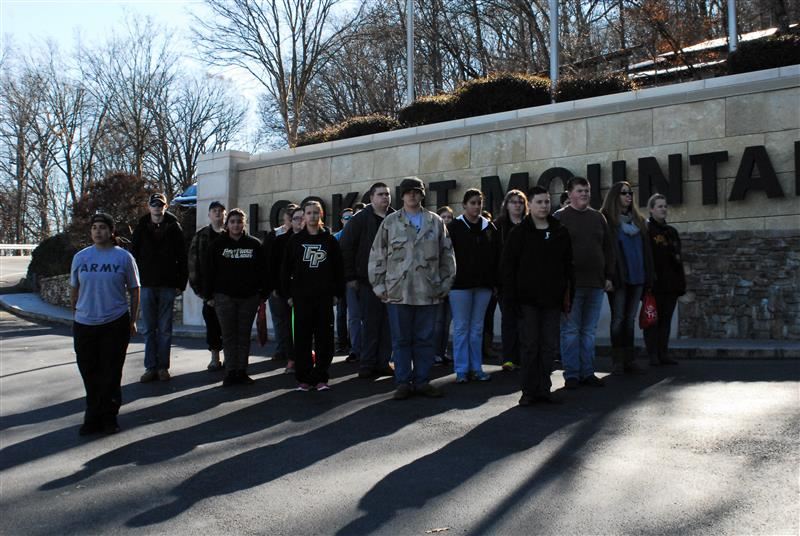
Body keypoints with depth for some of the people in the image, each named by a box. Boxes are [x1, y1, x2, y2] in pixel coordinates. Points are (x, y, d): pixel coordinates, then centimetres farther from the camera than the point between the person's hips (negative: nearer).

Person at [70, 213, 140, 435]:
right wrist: (76, 316, 15)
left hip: (116, 324, -2)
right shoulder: (80, 257, 6)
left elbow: (134, 290, 4)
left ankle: (109, 417, 17)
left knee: (111, 374, 3)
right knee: (89, 373, 9)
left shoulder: (123, 257, -1)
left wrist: (132, 321, 3)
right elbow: (75, 290, 15)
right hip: (84, 324, 3)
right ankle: (93, 417, 22)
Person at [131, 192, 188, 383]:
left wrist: (181, 283, -4)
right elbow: (133, 255, 8)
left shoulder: (174, 228, 2)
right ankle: (150, 367, 11)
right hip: (146, 285, 2)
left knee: (165, 330, 5)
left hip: (168, 286, -1)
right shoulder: (141, 228, 6)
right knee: (148, 329, 5)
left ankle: (163, 366, 13)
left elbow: (182, 258, 1)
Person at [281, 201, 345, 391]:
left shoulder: (330, 240, 7)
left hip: (325, 297, 0)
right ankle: (303, 378, 11)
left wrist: (337, 293, 2)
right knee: (302, 338, 2)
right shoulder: (295, 240, 7)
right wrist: (288, 294, 1)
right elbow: (286, 269, 7)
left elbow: (338, 268, 7)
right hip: (301, 297, 0)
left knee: (324, 338, 2)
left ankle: (321, 377, 10)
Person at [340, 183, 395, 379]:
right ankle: (367, 365, 9)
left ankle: (383, 363, 16)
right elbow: (346, 248, -3)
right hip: (368, 281, -4)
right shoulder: (360, 219, -1)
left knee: (388, 324, 6)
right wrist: (350, 277, -6)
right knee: (370, 324, 0)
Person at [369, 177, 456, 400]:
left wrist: (445, 283, 6)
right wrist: (379, 285, 0)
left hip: (428, 292, 1)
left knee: (424, 339, 7)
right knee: (401, 340, 4)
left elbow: (447, 255, 11)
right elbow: (377, 255, 5)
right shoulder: (390, 222, 6)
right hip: (398, 292, -1)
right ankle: (403, 382, 13)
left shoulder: (436, 222, 9)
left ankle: (421, 381, 17)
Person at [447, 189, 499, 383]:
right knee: (461, 328, 0)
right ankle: (462, 370, 7)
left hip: (483, 284, 4)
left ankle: (476, 368, 17)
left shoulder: (489, 227, 10)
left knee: (477, 328, 10)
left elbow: (496, 256, 11)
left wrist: (495, 281, 5)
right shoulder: (454, 227, 0)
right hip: (460, 284, -3)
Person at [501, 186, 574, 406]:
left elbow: (568, 266, 11)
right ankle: (529, 390, 10)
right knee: (530, 345, 1)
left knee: (550, 346, 7)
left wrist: (568, 295, 4)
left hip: (552, 299, 3)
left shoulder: (561, 232, 8)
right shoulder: (519, 233, -1)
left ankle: (544, 389, 17)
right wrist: (512, 297, -9)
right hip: (528, 299, -3)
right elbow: (507, 266, -3)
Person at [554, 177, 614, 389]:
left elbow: (608, 248, 16)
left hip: (596, 284, 5)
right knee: (570, 330, 0)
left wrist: (609, 276, 9)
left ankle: (587, 372, 18)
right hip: (571, 284, -4)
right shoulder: (560, 217, 0)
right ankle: (571, 374, 8)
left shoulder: (598, 217, 14)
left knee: (589, 331, 10)